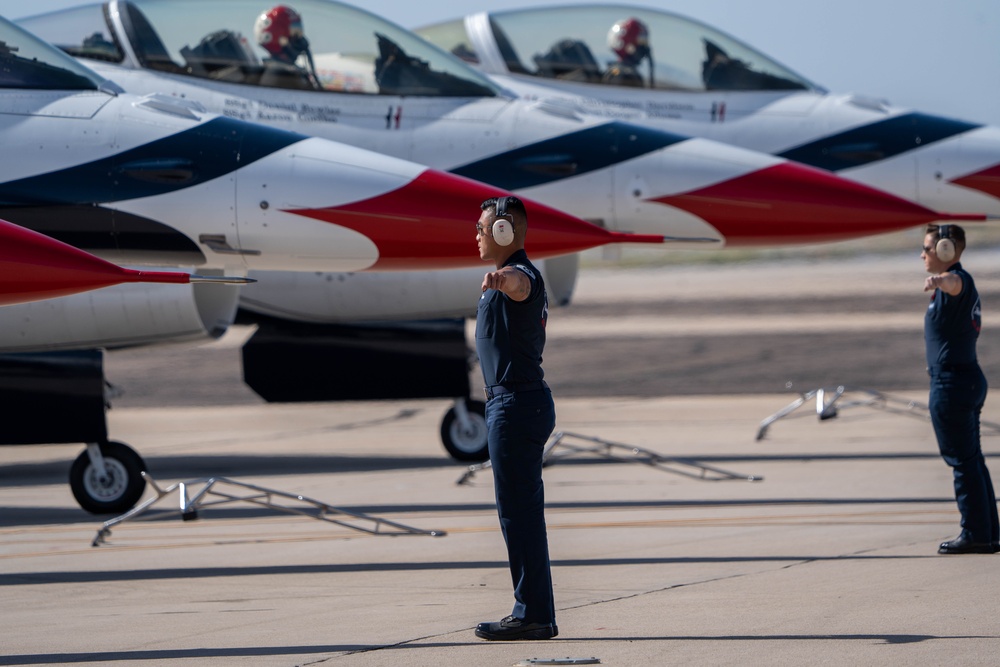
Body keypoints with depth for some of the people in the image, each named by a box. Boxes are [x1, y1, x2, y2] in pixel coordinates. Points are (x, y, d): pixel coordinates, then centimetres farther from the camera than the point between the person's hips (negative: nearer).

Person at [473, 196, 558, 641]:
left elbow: (520, 284, -42)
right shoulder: (517, 279, 19)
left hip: (515, 404, -11)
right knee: (523, 512, 13)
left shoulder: (521, 275, -15)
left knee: (518, 512, -10)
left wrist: (502, 279, -64)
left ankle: (533, 615, -10)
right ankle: (533, 612, 17)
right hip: (524, 401, 11)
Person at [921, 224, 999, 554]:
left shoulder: (958, 280, -16)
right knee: (973, 459, 13)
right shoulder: (964, 286, 18)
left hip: (952, 382, -11)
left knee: (963, 460, -7)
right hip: (969, 377, 11)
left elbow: (955, 282, -43)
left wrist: (938, 281, -65)